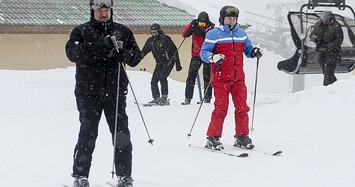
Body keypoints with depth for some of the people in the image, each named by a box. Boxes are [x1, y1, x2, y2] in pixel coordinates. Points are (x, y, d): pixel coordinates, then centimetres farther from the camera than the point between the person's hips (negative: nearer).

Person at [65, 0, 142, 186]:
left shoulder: (123, 31, 12)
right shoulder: (81, 31, 4)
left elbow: (136, 56, 10)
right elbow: (72, 52, -13)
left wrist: (124, 53, -14)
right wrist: (101, 45, -25)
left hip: (115, 91, 2)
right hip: (89, 92, -2)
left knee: (121, 134, 1)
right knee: (88, 134, -3)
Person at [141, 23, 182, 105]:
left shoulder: (165, 39, -13)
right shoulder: (150, 41, 3)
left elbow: (174, 51, -10)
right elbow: (144, 51, 13)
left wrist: (178, 64, -11)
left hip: (168, 62, -6)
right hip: (159, 63, 6)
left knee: (162, 77, -22)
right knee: (154, 80, -2)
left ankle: (164, 98, -20)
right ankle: (156, 98, 6)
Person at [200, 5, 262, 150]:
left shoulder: (241, 34, 15)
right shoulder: (214, 34, -2)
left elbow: (248, 49, 22)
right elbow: (204, 52, -5)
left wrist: (254, 52, -1)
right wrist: (213, 57, -25)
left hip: (238, 78, 5)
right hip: (221, 79, -5)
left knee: (242, 108, 4)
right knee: (221, 108, -9)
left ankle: (242, 137, 14)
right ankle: (213, 138, -1)